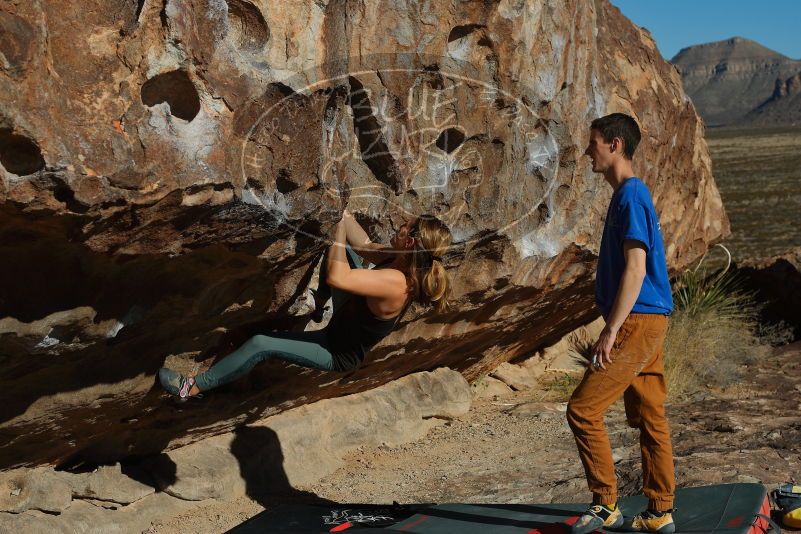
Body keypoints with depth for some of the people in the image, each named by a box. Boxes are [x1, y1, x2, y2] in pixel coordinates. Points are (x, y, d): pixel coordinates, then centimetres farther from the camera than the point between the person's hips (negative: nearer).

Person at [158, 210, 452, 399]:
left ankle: (192, 387, 3)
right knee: (343, 248, 9)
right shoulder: (404, 260, -16)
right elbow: (365, 246, 1)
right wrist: (345, 215, -8)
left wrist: (340, 230, -33)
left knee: (260, 344, -11)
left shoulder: (395, 282, -41)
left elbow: (336, 277, -45)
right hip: (345, 324, 8)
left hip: (338, 353, -8)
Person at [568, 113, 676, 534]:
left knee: (583, 410, -7)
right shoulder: (627, 195, 17)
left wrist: (610, 330, -22)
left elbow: (635, 269, -21)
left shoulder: (631, 195, -14)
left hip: (637, 322, -10)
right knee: (648, 417, 11)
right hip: (646, 322, 10)